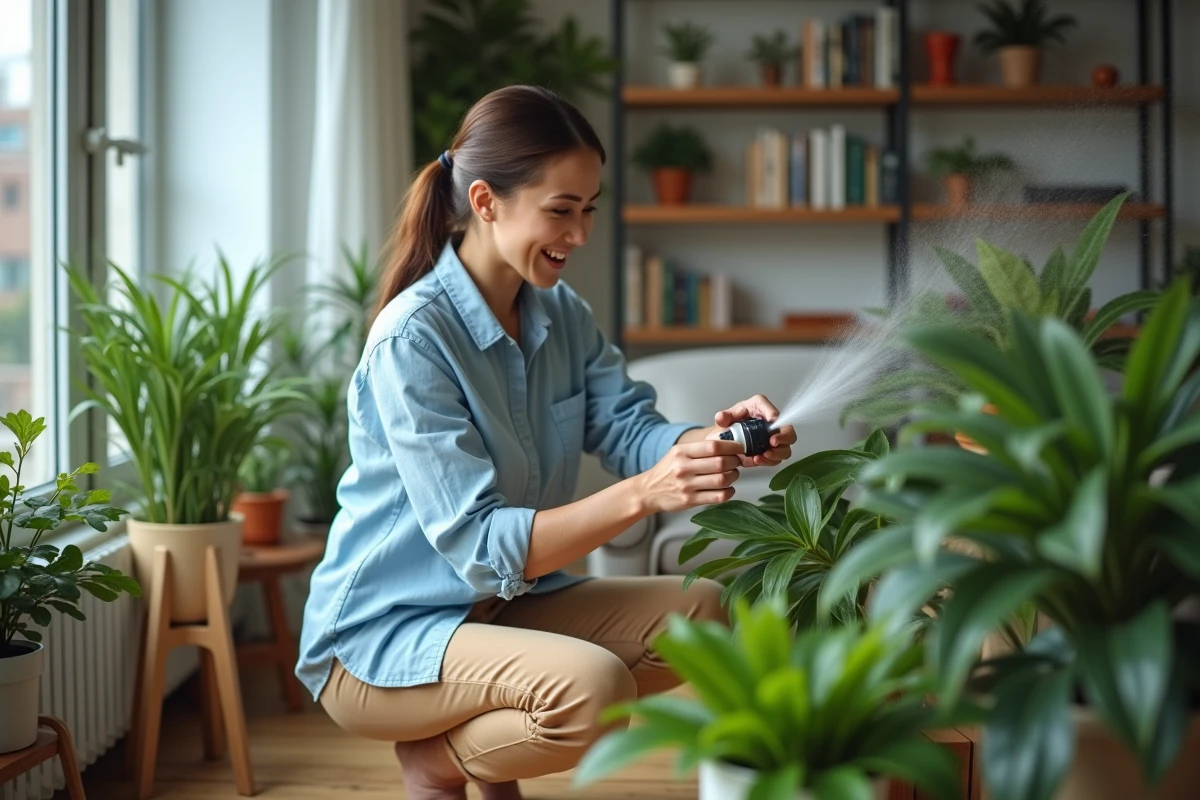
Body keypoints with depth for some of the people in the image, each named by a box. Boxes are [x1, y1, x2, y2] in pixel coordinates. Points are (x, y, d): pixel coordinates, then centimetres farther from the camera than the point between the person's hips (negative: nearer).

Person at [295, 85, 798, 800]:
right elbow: (480, 544, -28)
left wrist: (718, 440, -30)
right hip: (382, 636, -8)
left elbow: (629, 429, -7)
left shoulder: (563, 315, 3)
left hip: (506, 606, 8)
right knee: (592, 686, -31)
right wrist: (641, 495, -39)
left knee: (703, 611, -6)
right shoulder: (412, 338, -22)